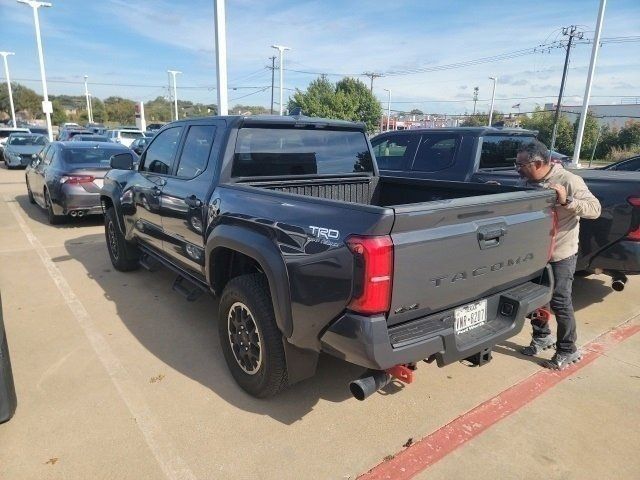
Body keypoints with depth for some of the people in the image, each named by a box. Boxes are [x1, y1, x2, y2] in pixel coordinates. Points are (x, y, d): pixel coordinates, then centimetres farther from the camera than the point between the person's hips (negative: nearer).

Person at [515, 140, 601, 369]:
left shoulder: (568, 181, -16)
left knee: (560, 303, 1)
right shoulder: (528, 182, 1)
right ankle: (542, 337, 35)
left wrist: (567, 201, -36)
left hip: (560, 255, -6)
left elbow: (594, 209, -20)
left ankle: (568, 351, 18)